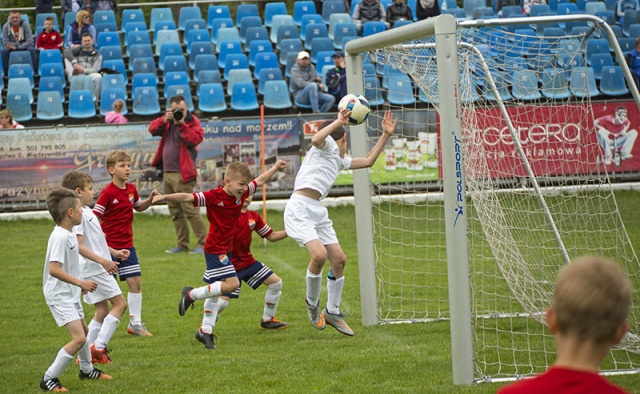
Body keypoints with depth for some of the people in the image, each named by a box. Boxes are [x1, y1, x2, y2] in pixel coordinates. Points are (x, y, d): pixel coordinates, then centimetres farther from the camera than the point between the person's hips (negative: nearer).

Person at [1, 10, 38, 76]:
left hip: (25, 47, -1)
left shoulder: (25, 24, -17)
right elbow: (5, 43, -17)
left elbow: (30, 42, -23)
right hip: (12, 47, 1)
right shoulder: (6, 26, -13)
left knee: (31, 49, -33)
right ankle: (6, 73, -21)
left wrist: (17, 47, -30)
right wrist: (20, 43, -22)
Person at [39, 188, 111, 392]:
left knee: (84, 331, 25)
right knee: (78, 338, -17)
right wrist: (81, 283, -29)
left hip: (70, 293, 10)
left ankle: (87, 369, 47)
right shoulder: (60, 237, -24)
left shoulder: (69, 234, 6)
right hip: (59, 295, -10)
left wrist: (80, 283, 19)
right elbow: (54, 269, -31)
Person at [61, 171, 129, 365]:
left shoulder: (87, 211, 14)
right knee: (120, 304, -7)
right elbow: (79, 246, -24)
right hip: (94, 269, -10)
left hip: (98, 269, 10)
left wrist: (114, 252, 22)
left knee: (102, 309, 12)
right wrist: (103, 261, -27)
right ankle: (99, 346, -8)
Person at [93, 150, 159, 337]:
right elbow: (94, 215, -17)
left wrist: (150, 199, 8)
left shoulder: (131, 190, 7)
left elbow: (138, 207, 26)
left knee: (135, 283, 3)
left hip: (127, 245, 6)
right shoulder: (108, 192, -14)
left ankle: (135, 323, 11)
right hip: (109, 246, -6)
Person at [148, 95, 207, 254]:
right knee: (175, 212, 12)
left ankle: (202, 244, -10)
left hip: (182, 174, -7)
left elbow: (196, 139, -20)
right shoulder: (168, 121, 13)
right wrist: (164, 120, -12)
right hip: (167, 173, 7)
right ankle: (182, 244, 20)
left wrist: (181, 124, -22)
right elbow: (152, 130, 2)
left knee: (190, 210, -12)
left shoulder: (192, 121, -4)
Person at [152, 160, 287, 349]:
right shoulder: (214, 196, -19)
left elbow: (259, 181, 19)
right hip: (215, 249, -9)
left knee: (215, 291, 15)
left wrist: (275, 168, 28)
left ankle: (206, 331, 25)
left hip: (226, 249, 9)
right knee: (232, 284, -17)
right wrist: (165, 197, -35)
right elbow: (188, 197, -25)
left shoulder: (242, 193, 2)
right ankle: (192, 294, -5)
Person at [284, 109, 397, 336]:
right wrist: (339, 121, -19)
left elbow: (368, 161, 35)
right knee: (320, 254, -24)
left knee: (339, 259, 4)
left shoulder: (340, 160, 26)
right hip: (299, 209, -9)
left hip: (318, 212, 9)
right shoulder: (329, 146, 0)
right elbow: (316, 140, -24)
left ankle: (332, 312, 18)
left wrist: (386, 135, 30)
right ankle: (312, 302, 0)